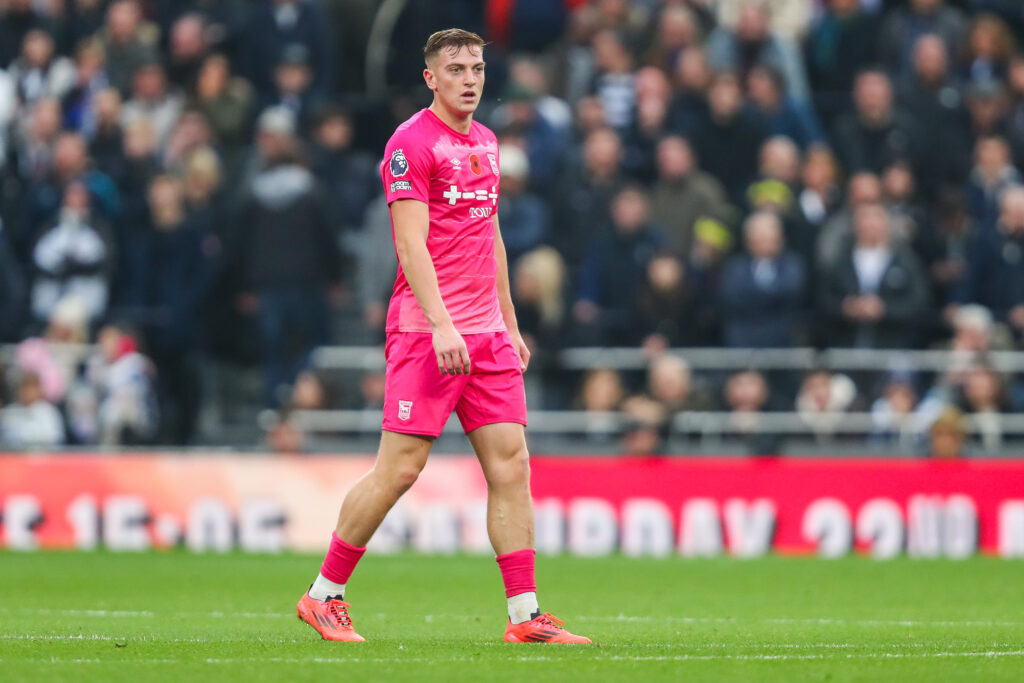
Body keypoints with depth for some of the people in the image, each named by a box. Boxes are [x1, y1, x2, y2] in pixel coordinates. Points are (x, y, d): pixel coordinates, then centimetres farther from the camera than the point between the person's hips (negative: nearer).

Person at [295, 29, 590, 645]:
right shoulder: (411, 143, -9)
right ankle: (324, 595, 7)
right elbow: (412, 245, -16)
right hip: (424, 331, -7)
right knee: (400, 467, -7)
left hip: (486, 332, 7)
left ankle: (526, 616, 1)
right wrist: (442, 324, -25)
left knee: (511, 464, 0)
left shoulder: (485, 143, 16)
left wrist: (510, 325, 23)